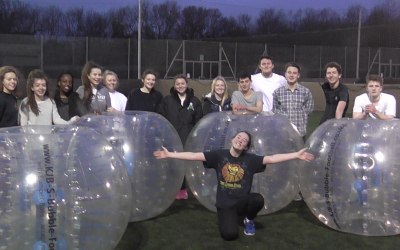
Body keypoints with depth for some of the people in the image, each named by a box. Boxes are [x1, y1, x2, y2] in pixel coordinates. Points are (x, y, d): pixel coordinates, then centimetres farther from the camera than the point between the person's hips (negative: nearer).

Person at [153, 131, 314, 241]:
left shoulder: (250, 159, -4)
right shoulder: (219, 155, -5)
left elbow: (272, 159, -10)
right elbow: (194, 156, -8)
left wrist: (296, 155, -18)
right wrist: (169, 154, -12)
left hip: (243, 202, 1)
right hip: (225, 204, -1)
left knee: (258, 199, -32)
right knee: (230, 235, -23)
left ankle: (248, 220, 5)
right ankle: (232, 218, 17)